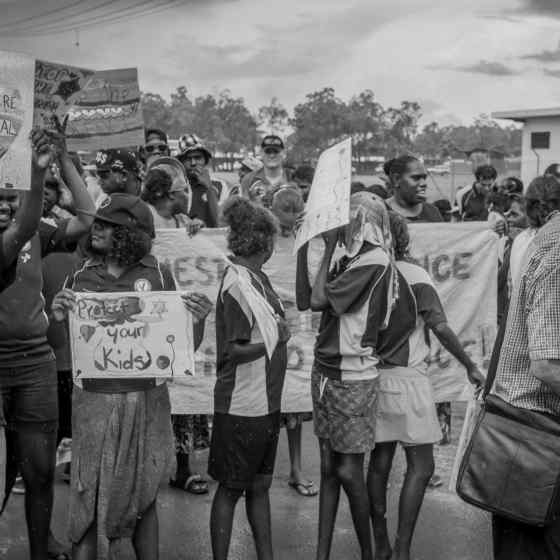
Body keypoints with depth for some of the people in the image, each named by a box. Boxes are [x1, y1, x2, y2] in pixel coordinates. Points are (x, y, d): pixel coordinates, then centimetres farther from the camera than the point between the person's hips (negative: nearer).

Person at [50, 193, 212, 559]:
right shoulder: (79, 278, 3)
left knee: (144, 495, 13)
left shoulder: (158, 276, 0)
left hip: (146, 401, 0)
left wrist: (198, 320, -15)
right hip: (94, 401, 1)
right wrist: (59, 319, -14)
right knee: (90, 499, 4)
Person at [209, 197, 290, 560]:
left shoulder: (258, 278, 6)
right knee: (231, 489, 6)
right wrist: (276, 339, -15)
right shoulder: (238, 285, -18)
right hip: (242, 406, -8)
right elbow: (231, 352, -20)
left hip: (267, 403, 8)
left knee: (260, 485, 17)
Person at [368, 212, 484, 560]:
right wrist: (470, 365, -6)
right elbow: (440, 327, -14)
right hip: (408, 378, -5)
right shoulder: (415, 276, -10)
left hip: (376, 376, 5)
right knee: (421, 467, 2)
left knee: (380, 462, 11)